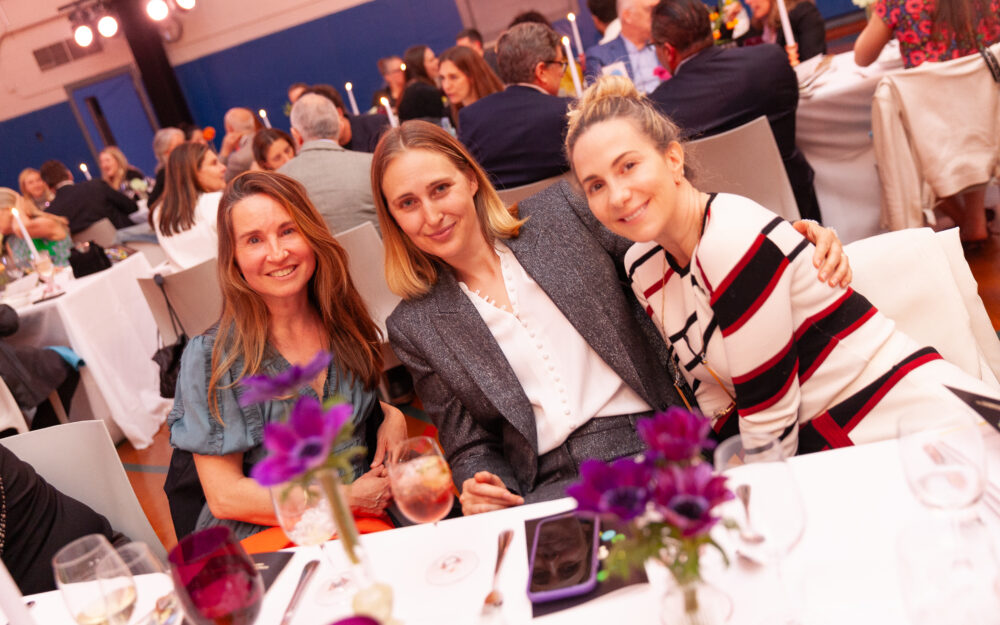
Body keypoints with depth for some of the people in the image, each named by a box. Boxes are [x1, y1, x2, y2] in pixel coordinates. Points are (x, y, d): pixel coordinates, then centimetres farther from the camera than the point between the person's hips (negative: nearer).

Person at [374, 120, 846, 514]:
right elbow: (467, 444, 13)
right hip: (546, 487, 2)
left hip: (657, 447, -1)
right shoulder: (415, 327, 9)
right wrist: (478, 486, -9)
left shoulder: (560, 213, 7)